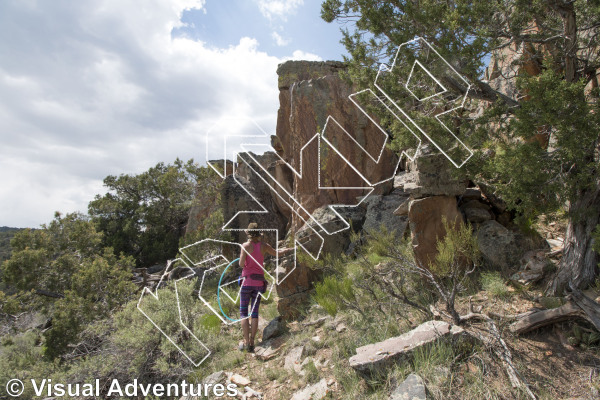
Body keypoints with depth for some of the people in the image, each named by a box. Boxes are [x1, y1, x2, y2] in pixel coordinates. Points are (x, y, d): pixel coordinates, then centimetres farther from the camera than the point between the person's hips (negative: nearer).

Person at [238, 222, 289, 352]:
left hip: (247, 281, -3)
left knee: (243, 312, 6)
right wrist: (285, 250, 36)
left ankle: (246, 342, -1)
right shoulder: (263, 245, 1)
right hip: (259, 282, 3)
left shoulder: (246, 246, -10)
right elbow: (276, 253, 16)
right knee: (254, 313, 8)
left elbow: (241, 264, -15)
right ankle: (252, 343, 6)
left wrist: (242, 260, 8)